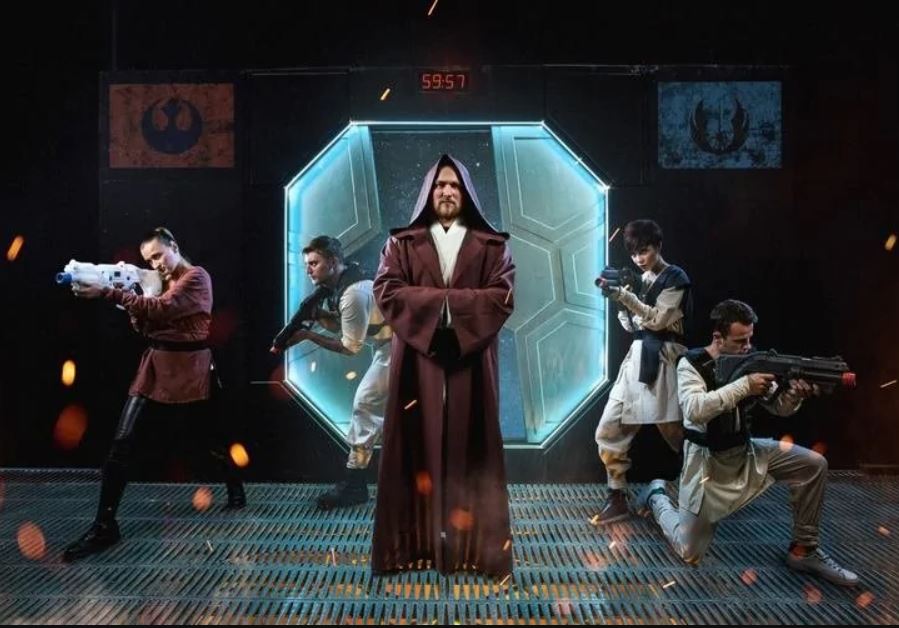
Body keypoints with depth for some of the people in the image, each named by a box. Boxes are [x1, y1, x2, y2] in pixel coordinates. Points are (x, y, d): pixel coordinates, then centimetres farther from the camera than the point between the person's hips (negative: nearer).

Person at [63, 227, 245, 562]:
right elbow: (145, 326, 11)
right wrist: (129, 291, -4)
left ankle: (236, 492, 36)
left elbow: (160, 309, -23)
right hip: (156, 365, 6)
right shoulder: (164, 282, 16)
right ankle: (104, 526, -3)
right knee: (122, 441, -6)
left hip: (190, 367, -6)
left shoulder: (197, 277, -9)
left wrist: (108, 293, -26)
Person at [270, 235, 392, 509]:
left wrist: (307, 335, -15)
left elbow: (350, 347, -18)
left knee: (365, 406, -6)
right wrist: (316, 313, -9)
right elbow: (338, 323, 10)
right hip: (391, 345, 10)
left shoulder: (353, 293, -25)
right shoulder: (339, 283, 6)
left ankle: (354, 483, 3)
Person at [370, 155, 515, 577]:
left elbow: (503, 297, -4)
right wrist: (440, 301, -13)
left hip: (471, 360, 0)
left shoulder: (491, 245, 9)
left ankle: (471, 544, 11)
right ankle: (417, 541, 9)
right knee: (418, 447, 1)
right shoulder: (402, 242, 10)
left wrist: (444, 301, -13)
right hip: (417, 359, 0)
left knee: (469, 446, 2)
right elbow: (386, 291, -3)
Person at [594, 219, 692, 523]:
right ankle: (617, 498, 10)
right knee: (608, 431, 1)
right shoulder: (640, 280, 16)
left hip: (663, 360, -7)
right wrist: (618, 299, -2)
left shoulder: (675, 278, -3)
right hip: (636, 358, 7)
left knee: (676, 434, 0)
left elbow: (658, 319, -12)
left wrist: (625, 296, -20)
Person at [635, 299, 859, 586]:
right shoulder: (692, 364, -17)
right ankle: (656, 495, 27)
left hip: (745, 452, 5)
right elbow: (694, 409, -34)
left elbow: (778, 407, 2)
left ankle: (803, 550, 4)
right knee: (689, 552, -3)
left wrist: (795, 394, -22)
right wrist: (743, 386, -35)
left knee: (813, 464, -11)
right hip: (706, 461, -5)